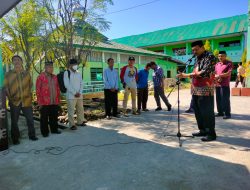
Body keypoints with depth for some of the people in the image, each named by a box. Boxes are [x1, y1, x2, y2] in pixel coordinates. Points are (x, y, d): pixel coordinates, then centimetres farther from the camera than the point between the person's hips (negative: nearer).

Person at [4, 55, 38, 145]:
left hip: (26, 101, 1)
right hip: (14, 102, -1)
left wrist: (30, 97, 3)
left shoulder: (27, 73, 8)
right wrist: (10, 98, -5)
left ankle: (32, 135, 22)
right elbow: (6, 88, 3)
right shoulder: (8, 74, 4)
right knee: (14, 121, 7)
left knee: (30, 119, 6)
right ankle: (15, 138, 21)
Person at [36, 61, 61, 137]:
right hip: (45, 102, -5)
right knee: (44, 118, 6)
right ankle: (45, 132, 19)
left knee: (54, 117, 14)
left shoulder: (55, 77, 11)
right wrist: (40, 102, -9)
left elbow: (57, 88, 15)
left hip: (54, 102, 5)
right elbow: (38, 90, -7)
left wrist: (58, 99, 12)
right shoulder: (40, 77, -6)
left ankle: (54, 129, 28)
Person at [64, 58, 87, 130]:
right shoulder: (67, 73, -3)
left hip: (79, 95, 6)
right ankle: (72, 124, 7)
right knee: (71, 111, -3)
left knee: (80, 109, 12)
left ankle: (80, 122, 26)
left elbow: (81, 84, 11)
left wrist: (80, 92, -4)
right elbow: (67, 85, -10)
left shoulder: (79, 74, 13)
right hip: (71, 95, -5)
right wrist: (74, 93, -13)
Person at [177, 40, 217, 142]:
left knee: (207, 112, -3)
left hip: (205, 90, -8)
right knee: (197, 111, 12)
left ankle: (211, 133, 8)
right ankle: (202, 130, 25)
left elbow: (204, 73, -20)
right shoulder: (197, 58, 17)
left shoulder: (210, 57, -7)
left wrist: (188, 75, -21)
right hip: (196, 90, 8)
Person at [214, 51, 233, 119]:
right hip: (217, 84, 6)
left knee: (225, 99, -5)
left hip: (225, 85, -6)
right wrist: (216, 77, -5)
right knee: (218, 99, 8)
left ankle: (227, 114, 2)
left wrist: (219, 75, -16)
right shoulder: (217, 64, 16)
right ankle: (220, 112, 18)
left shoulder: (229, 63, -1)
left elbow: (228, 73, -11)